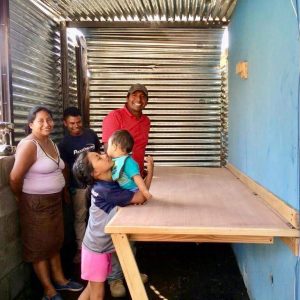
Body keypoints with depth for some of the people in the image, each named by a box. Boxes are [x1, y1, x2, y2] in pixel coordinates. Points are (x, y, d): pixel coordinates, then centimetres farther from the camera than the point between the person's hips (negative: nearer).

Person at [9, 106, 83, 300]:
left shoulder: (50, 142, 7)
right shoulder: (29, 145, -20)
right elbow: (15, 177, -24)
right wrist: (22, 197, -8)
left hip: (54, 200, 8)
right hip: (36, 203, -8)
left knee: (55, 241, 19)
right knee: (40, 246, 6)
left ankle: (60, 279, 35)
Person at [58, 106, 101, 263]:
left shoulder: (91, 134, -1)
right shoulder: (64, 143, -9)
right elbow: (64, 168, -7)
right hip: (79, 185, -3)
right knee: (80, 217, 9)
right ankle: (81, 248, 22)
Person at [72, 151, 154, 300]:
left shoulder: (112, 183, -1)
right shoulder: (104, 190, -28)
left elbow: (138, 192, 8)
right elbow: (140, 197, -26)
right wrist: (150, 171, -19)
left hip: (103, 247, 8)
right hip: (97, 249, -8)